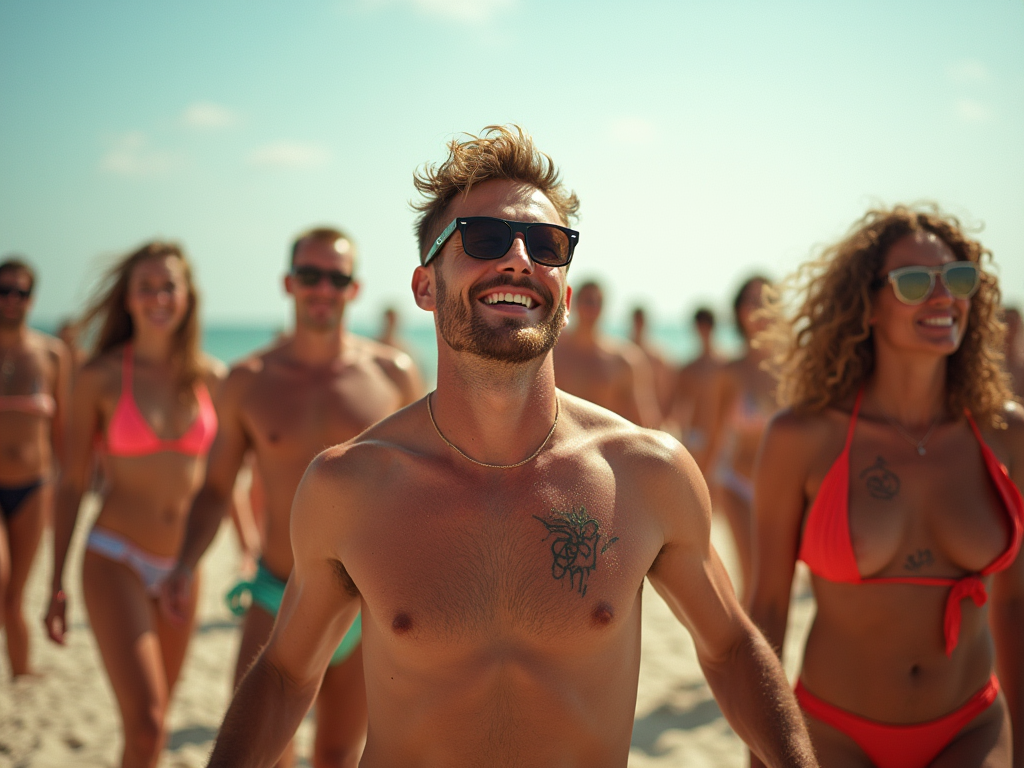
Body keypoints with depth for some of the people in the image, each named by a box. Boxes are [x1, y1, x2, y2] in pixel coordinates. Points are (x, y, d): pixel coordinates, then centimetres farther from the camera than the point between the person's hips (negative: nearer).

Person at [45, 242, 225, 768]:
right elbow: (71, 484, -3)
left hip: (181, 567, 4)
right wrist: (57, 586, -2)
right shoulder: (100, 378, -7)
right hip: (116, 561, -4)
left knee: (153, 719, 16)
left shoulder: (210, 378, 1)